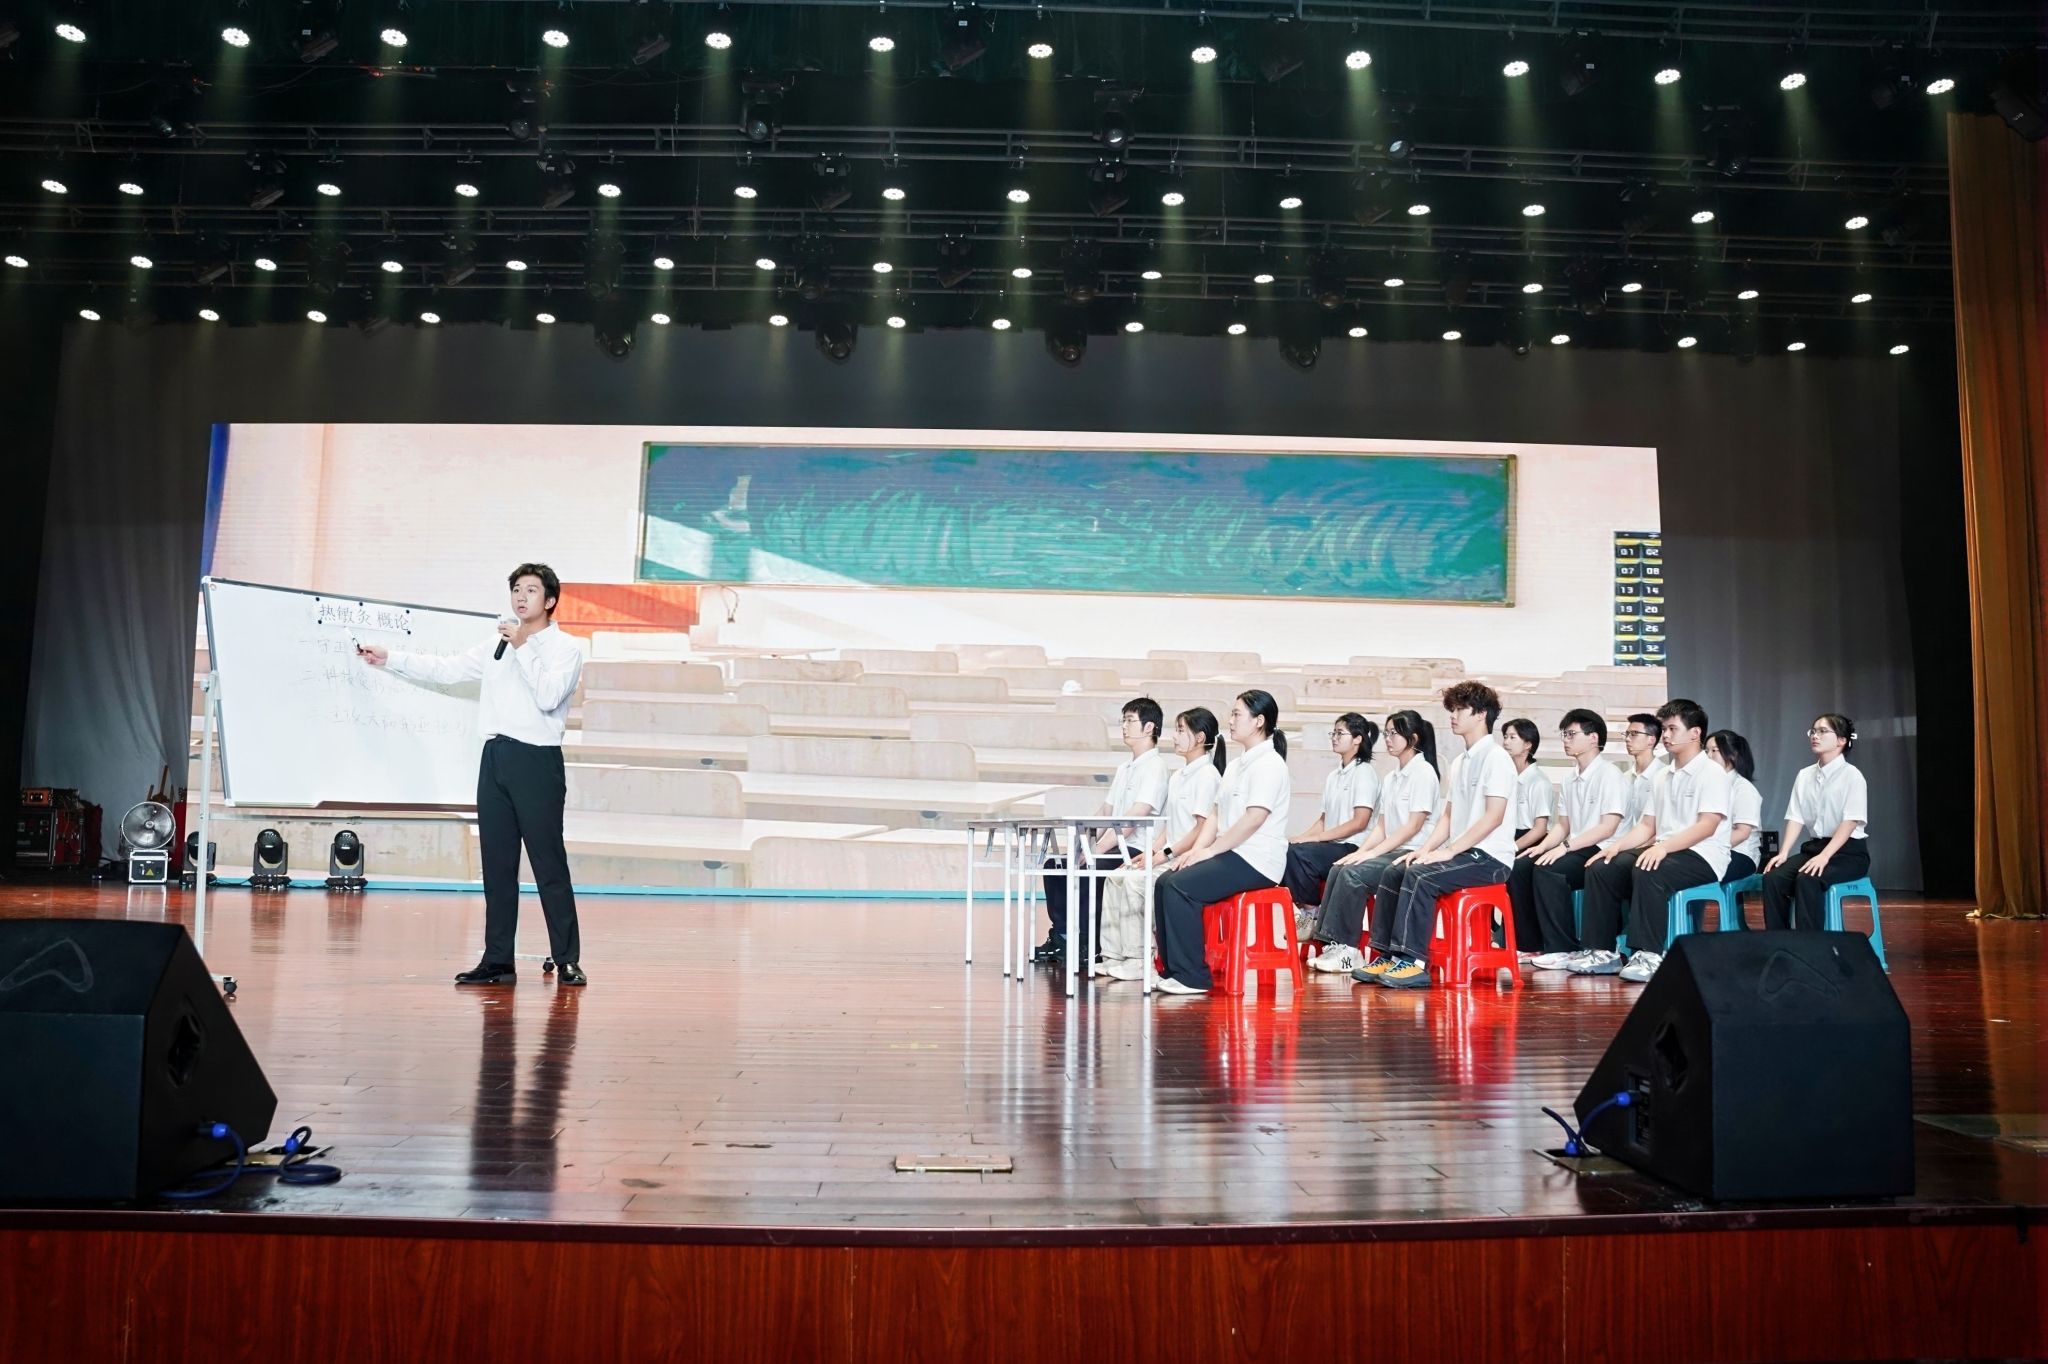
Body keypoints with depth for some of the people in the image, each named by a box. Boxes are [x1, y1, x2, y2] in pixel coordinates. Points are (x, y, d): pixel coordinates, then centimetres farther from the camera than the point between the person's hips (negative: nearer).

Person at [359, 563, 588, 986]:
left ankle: (568, 961, 1)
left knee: (549, 864, -5)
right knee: (497, 865, 8)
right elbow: (446, 669, 19)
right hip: (495, 759, 6)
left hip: (537, 761, -6)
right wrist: (388, 658, 17)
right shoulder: (497, 645, 17)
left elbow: (548, 696, -16)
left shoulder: (565, 648, -2)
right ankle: (497, 960, 13)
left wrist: (523, 648, -11)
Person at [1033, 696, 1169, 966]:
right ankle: (1061, 938, 7)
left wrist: (1097, 850, -23)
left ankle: (1089, 945, -16)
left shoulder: (1154, 766, -11)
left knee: (1086, 870, -29)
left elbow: (1134, 818, -21)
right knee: (1055, 866, 2)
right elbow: (1105, 811, 20)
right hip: (1114, 847, 9)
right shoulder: (1124, 767, 19)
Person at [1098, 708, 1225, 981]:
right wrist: (1152, 850, 1)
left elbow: (1203, 829, -17)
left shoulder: (1207, 775, -11)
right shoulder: (1177, 775, 16)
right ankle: (1114, 955, -4)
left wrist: (1164, 855, -18)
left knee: (1135, 881, -23)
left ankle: (1139, 960, -15)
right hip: (1169, 856, 9)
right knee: (1115, 877, -5)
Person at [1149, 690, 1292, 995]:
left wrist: (1209, 850, -18)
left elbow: (1255, 818, -21)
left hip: (1256, 861, -9)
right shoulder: (1236, 765, 21)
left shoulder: (1269, 763, -10)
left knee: (1180, 886, -24)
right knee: (1164, 883, -7)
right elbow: (1218, 817, 16)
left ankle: (1192, 976, -17)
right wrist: (1196, 850, 0)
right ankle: (1173, 969, -3)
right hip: (1231, 855, 9)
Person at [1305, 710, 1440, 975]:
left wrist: (1371, 853, -17)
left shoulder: (1424, 772, -7)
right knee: (1338, 869, -16)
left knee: (1353, 873, -26)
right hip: (1391, 853, 7)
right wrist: (1359, 852, -4)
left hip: (1413, 854, -7)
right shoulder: (1390, 779, 18)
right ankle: (1331, 942, -20)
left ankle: (1347, 951, -21)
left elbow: (1414, 826, -14)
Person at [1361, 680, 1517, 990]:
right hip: (1462, 853, 8)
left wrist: (1449, 851, -20)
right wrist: (1426, 849, 0)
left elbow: (1494, 816, -17)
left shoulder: (1496, 758, -8)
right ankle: (1388, 955, -7)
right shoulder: (1459, 763, 18)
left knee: (1420, 876, -28)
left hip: (1489, 858, -8)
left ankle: (1414, 962, -27)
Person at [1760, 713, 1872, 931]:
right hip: (1814, 846, 5)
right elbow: (1796, 818, 3)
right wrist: (1783, 852, -13)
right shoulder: (1804, 775, 10)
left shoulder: (1851, 775, -7)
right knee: (1773, 877, -22)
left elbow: (1850, 822, -16)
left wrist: (1824, 856, -27)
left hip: (1848, 851, -5)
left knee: (1807, 879, -34)